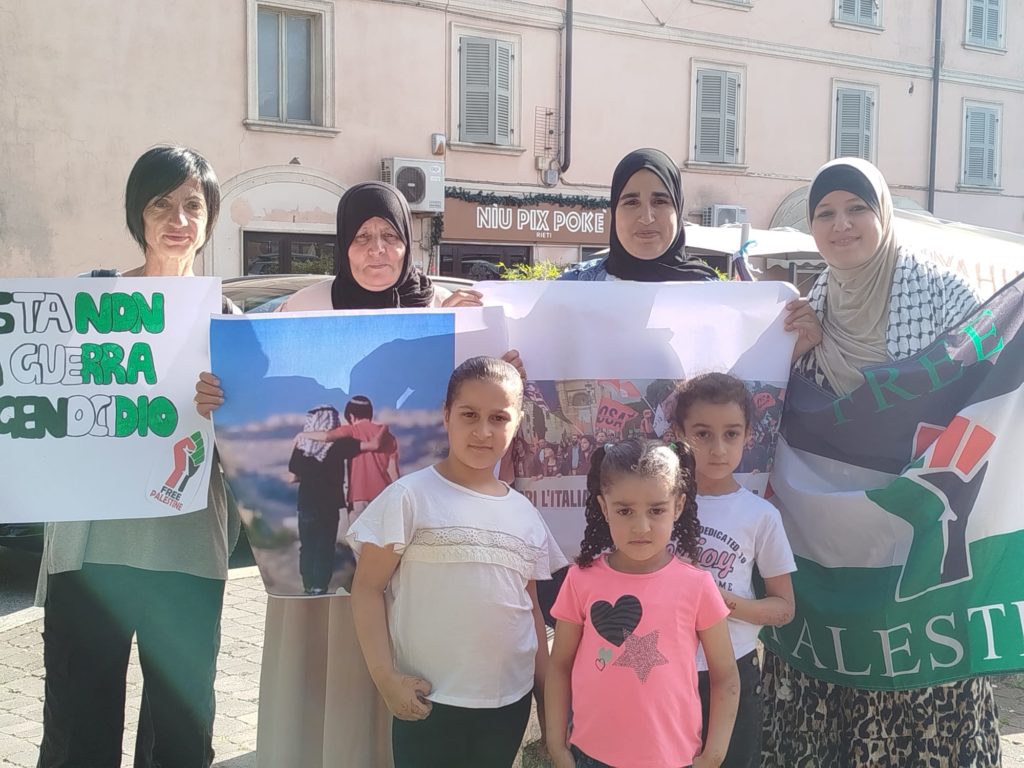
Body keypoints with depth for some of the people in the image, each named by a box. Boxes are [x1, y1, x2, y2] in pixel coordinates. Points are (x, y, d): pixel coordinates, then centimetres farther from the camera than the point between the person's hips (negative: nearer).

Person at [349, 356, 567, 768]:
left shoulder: (524, 513, 7)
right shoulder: (410, 497, -8)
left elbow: (530, 609, 13)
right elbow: (367, 588, -8)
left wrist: (547, 694, 12)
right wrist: (385, 676, -15)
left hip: (510, 702, 5)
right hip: (430, 702, -4)